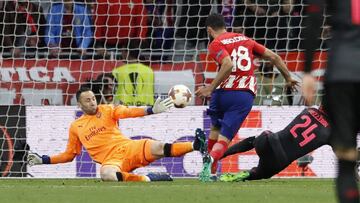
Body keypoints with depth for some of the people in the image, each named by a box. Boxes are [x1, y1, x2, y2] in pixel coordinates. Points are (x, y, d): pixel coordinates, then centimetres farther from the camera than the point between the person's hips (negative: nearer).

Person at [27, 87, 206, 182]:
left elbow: (128, 112, -6)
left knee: (158, 148, -28)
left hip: (129, 148, 1)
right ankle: (147, 179, -30)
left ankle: (195, 145, -39)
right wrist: (43, 160, 11)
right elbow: (69, 155, 22)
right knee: (106, 175, -39)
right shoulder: (75, 127, 15)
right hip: (111, 160, -1)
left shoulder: (107, 110, 11)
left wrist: (152, 110, -24)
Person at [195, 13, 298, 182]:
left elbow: (228, 65, -18)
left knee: (215, 129, 25)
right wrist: (288, 78, 34)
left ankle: (210, 170, 26)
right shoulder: (245, 39, 19)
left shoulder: (216, 44, 2)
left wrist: (211, 88, -17)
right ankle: (211, 159, -32)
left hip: (224, 91, -2)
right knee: (224, 138, -1)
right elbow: (273, 57, 22)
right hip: (246, 94, 2)